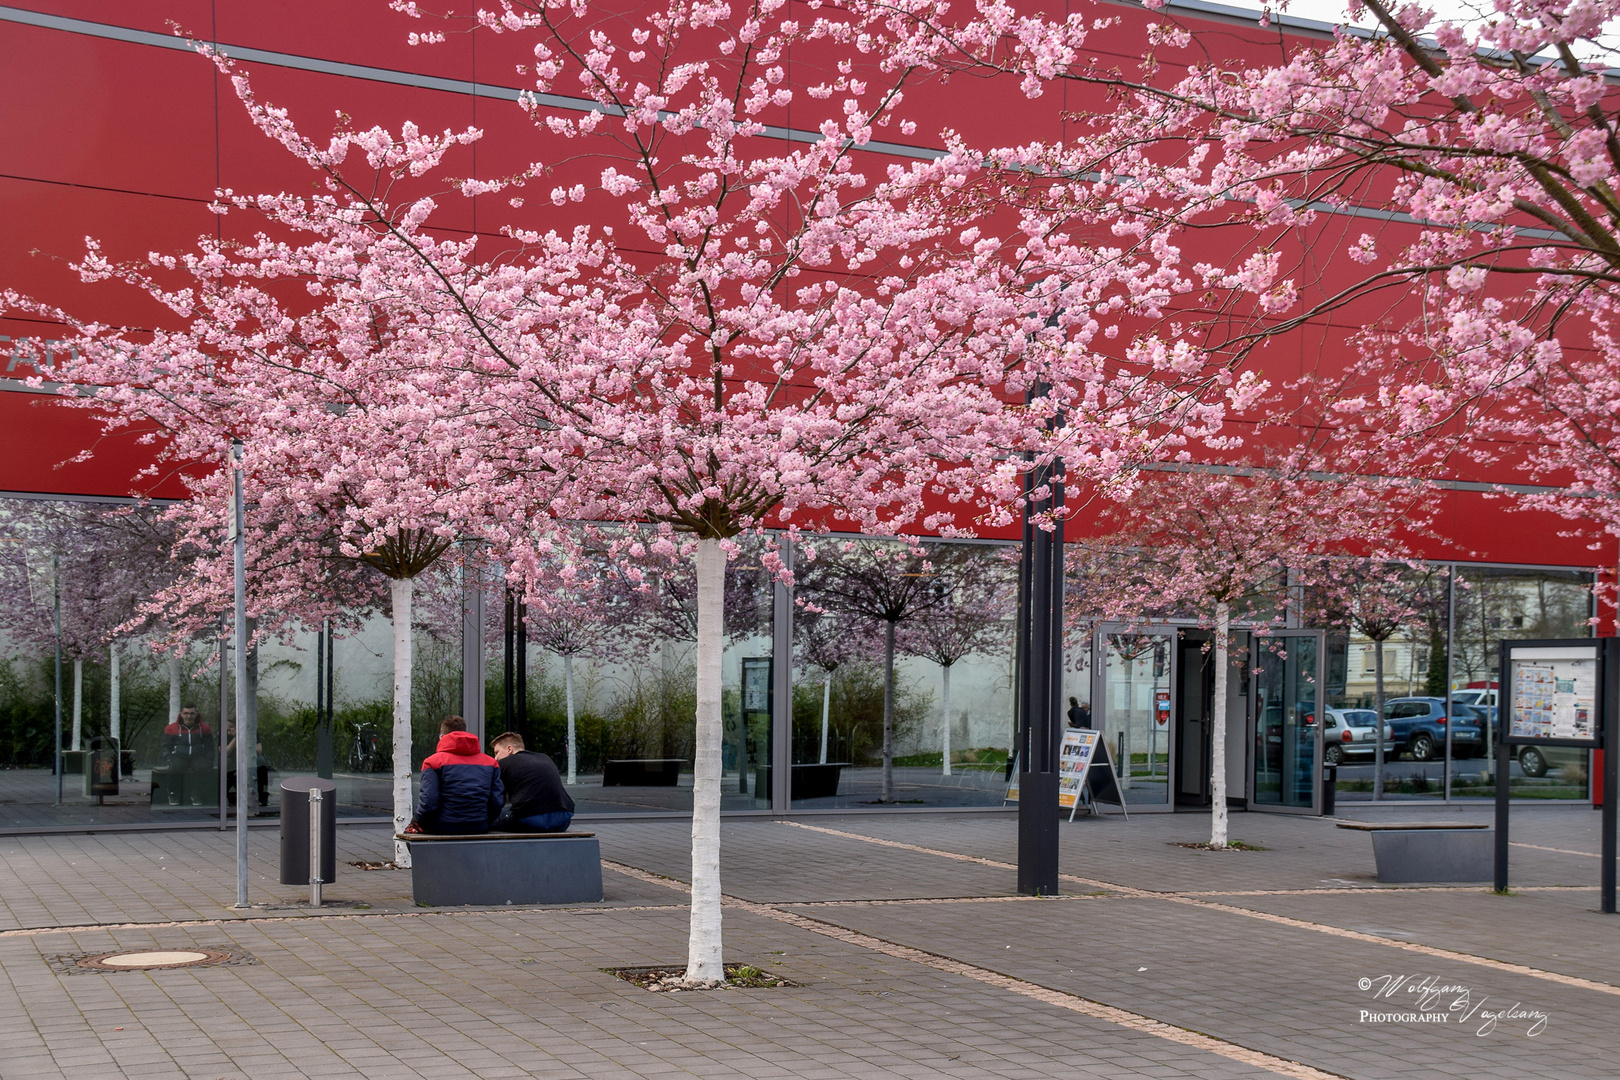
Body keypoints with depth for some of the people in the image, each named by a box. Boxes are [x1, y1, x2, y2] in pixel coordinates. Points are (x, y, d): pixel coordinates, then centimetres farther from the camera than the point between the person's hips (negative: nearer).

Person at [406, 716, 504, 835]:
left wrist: (416, 821, 8)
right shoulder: (491, 763, 10)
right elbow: (497, 804, 5)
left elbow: (429, 803, -10)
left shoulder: (433, 762, -1)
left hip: (443, 829, -4)